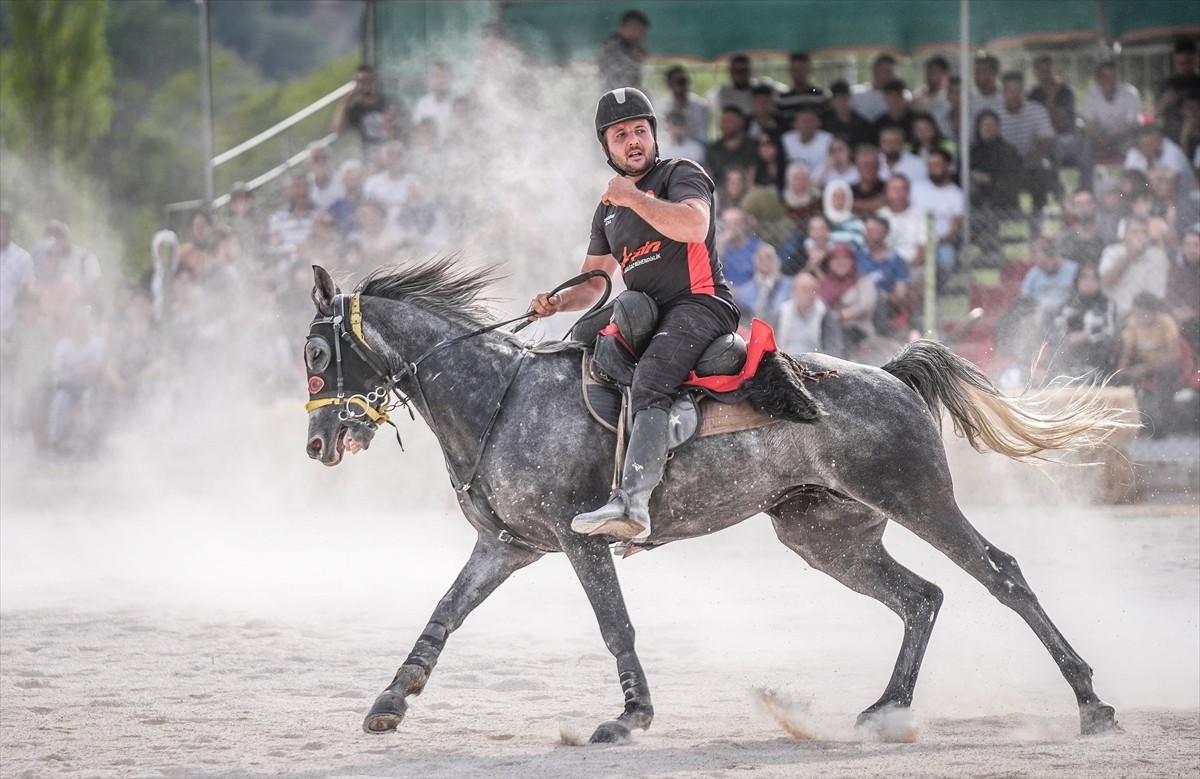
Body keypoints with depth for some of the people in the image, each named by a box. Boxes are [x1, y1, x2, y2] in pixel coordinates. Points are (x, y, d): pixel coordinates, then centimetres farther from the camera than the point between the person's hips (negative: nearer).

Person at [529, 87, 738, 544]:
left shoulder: (682, 176, 1)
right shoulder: (609, 208, 23)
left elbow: (695, 225, -22)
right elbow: (592, 284, 28)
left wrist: (634, 197, -14)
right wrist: (556, 303, 7)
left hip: (700, 304, -9)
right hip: (644, 316, 9)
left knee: (649, 380, -33)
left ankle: (632, 504, -50)